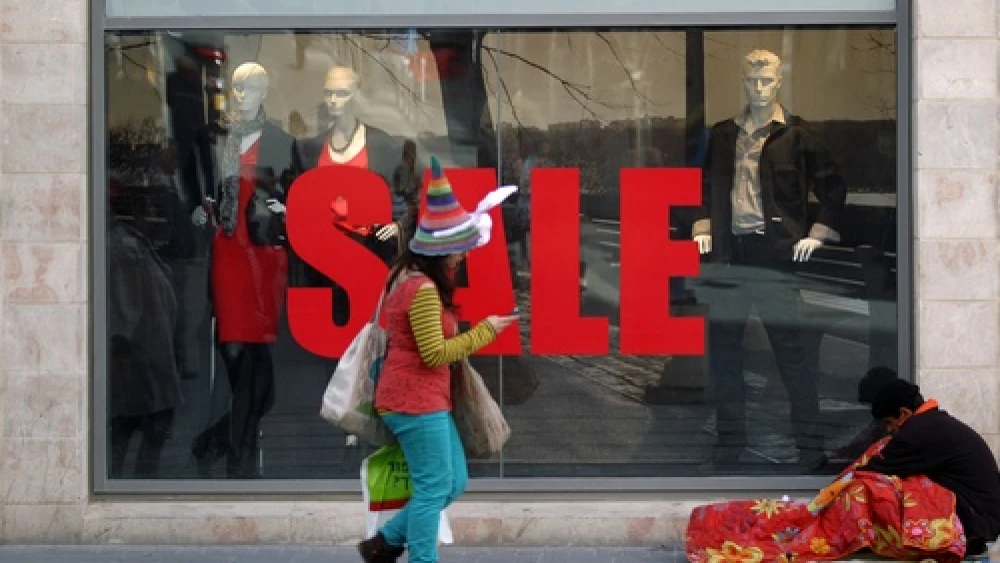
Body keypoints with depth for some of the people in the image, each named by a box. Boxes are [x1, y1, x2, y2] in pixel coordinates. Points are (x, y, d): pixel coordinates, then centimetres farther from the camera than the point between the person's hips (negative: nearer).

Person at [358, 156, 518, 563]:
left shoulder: (406, 273, 9)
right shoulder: (423, 289, -21)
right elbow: (435, 354, -21)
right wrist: (484, 331, -13)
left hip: (422, 398, 10)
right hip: (416, 400, -10)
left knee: (454, 481, 13)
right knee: (434, 488, -5)